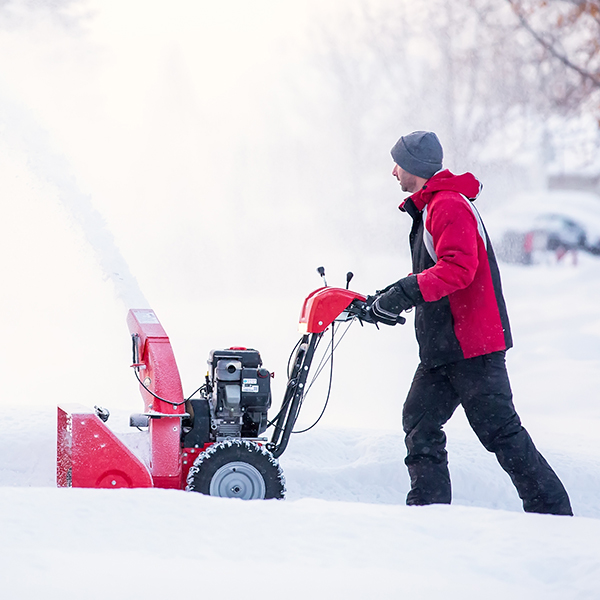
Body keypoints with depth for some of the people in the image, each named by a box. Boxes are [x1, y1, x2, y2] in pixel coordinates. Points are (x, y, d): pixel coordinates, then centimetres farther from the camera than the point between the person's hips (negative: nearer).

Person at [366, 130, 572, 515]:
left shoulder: (449, 206, -14)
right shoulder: (430, 208, 19)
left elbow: (458, 268, -27)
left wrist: (403, 294, -28)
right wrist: (390, 299, 20)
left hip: (473, 344, -10)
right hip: (443, 347, 10)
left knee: (499, 430, -8)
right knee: (420, 420, 5)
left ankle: (552, 510, -2)